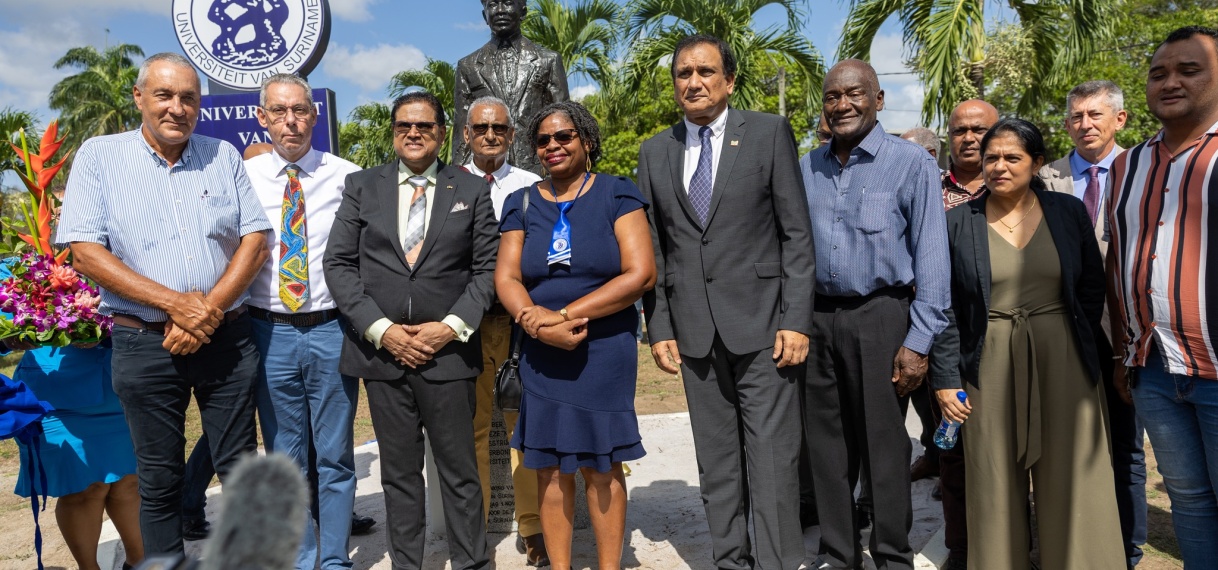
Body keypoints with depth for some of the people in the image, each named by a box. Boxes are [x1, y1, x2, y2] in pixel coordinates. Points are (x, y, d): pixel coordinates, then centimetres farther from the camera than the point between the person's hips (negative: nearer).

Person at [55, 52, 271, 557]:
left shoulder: (223, 155, 7)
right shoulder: (99, 156, 1)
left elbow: (255, 241, 3)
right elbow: (85, 253, -6)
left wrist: (209, 309, -11)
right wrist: (175, 303, -15)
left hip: (226, 339, 2)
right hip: (144, 343, -1)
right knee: (159, 481, 8)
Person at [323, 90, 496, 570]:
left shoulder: (471, 190, 6)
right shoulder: (361, 186, 8)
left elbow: (487, 267, 3)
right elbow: (339, 264, 3)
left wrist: (451, 327, -9)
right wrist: (381, 330, -8)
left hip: (448, 350, -1)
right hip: (382, 349, 1)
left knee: (459, 471, 5)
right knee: (399, 473, 10)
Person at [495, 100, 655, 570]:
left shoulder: (617, 194, 0)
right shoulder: (522, 205, 9)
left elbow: (641, 273, -10)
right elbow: (506, 278, 1)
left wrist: (568, 313, -16)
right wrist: (537, 320, -19)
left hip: (605, 350, -2)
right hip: (541, 354, 3)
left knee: (602, 464, 3)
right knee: (549, 464, 6)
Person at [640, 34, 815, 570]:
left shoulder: (769, 132, 1)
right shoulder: (655, 151, 11)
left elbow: (797, 233, -3)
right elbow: (653, 249, 11)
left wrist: (796, 320, -9)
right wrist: (659, 328, 3)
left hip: (762, 323, -3)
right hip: (694, 330, 4)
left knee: (771, 459, -1)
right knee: (716, 463, 12)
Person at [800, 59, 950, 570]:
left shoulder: (911, 163, -5)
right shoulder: (806, 168, 8)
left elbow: (930, 257, -7)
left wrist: (919, 340, -12)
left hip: (879, 316, -4)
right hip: (817, 317, 4)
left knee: (884, 445, 4)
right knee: (828, 444, 11)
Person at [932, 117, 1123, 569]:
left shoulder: (1068, 212, 4)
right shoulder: (958, 223, 1)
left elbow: (1092, 289, 10)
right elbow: (945, 309, 0)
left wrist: (1077, 350, 3)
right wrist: (946, 379, -5)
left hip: (1063, 364, 1)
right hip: (990, 368, -1)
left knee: (1070, 484, 6)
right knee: (996, 485, 6)